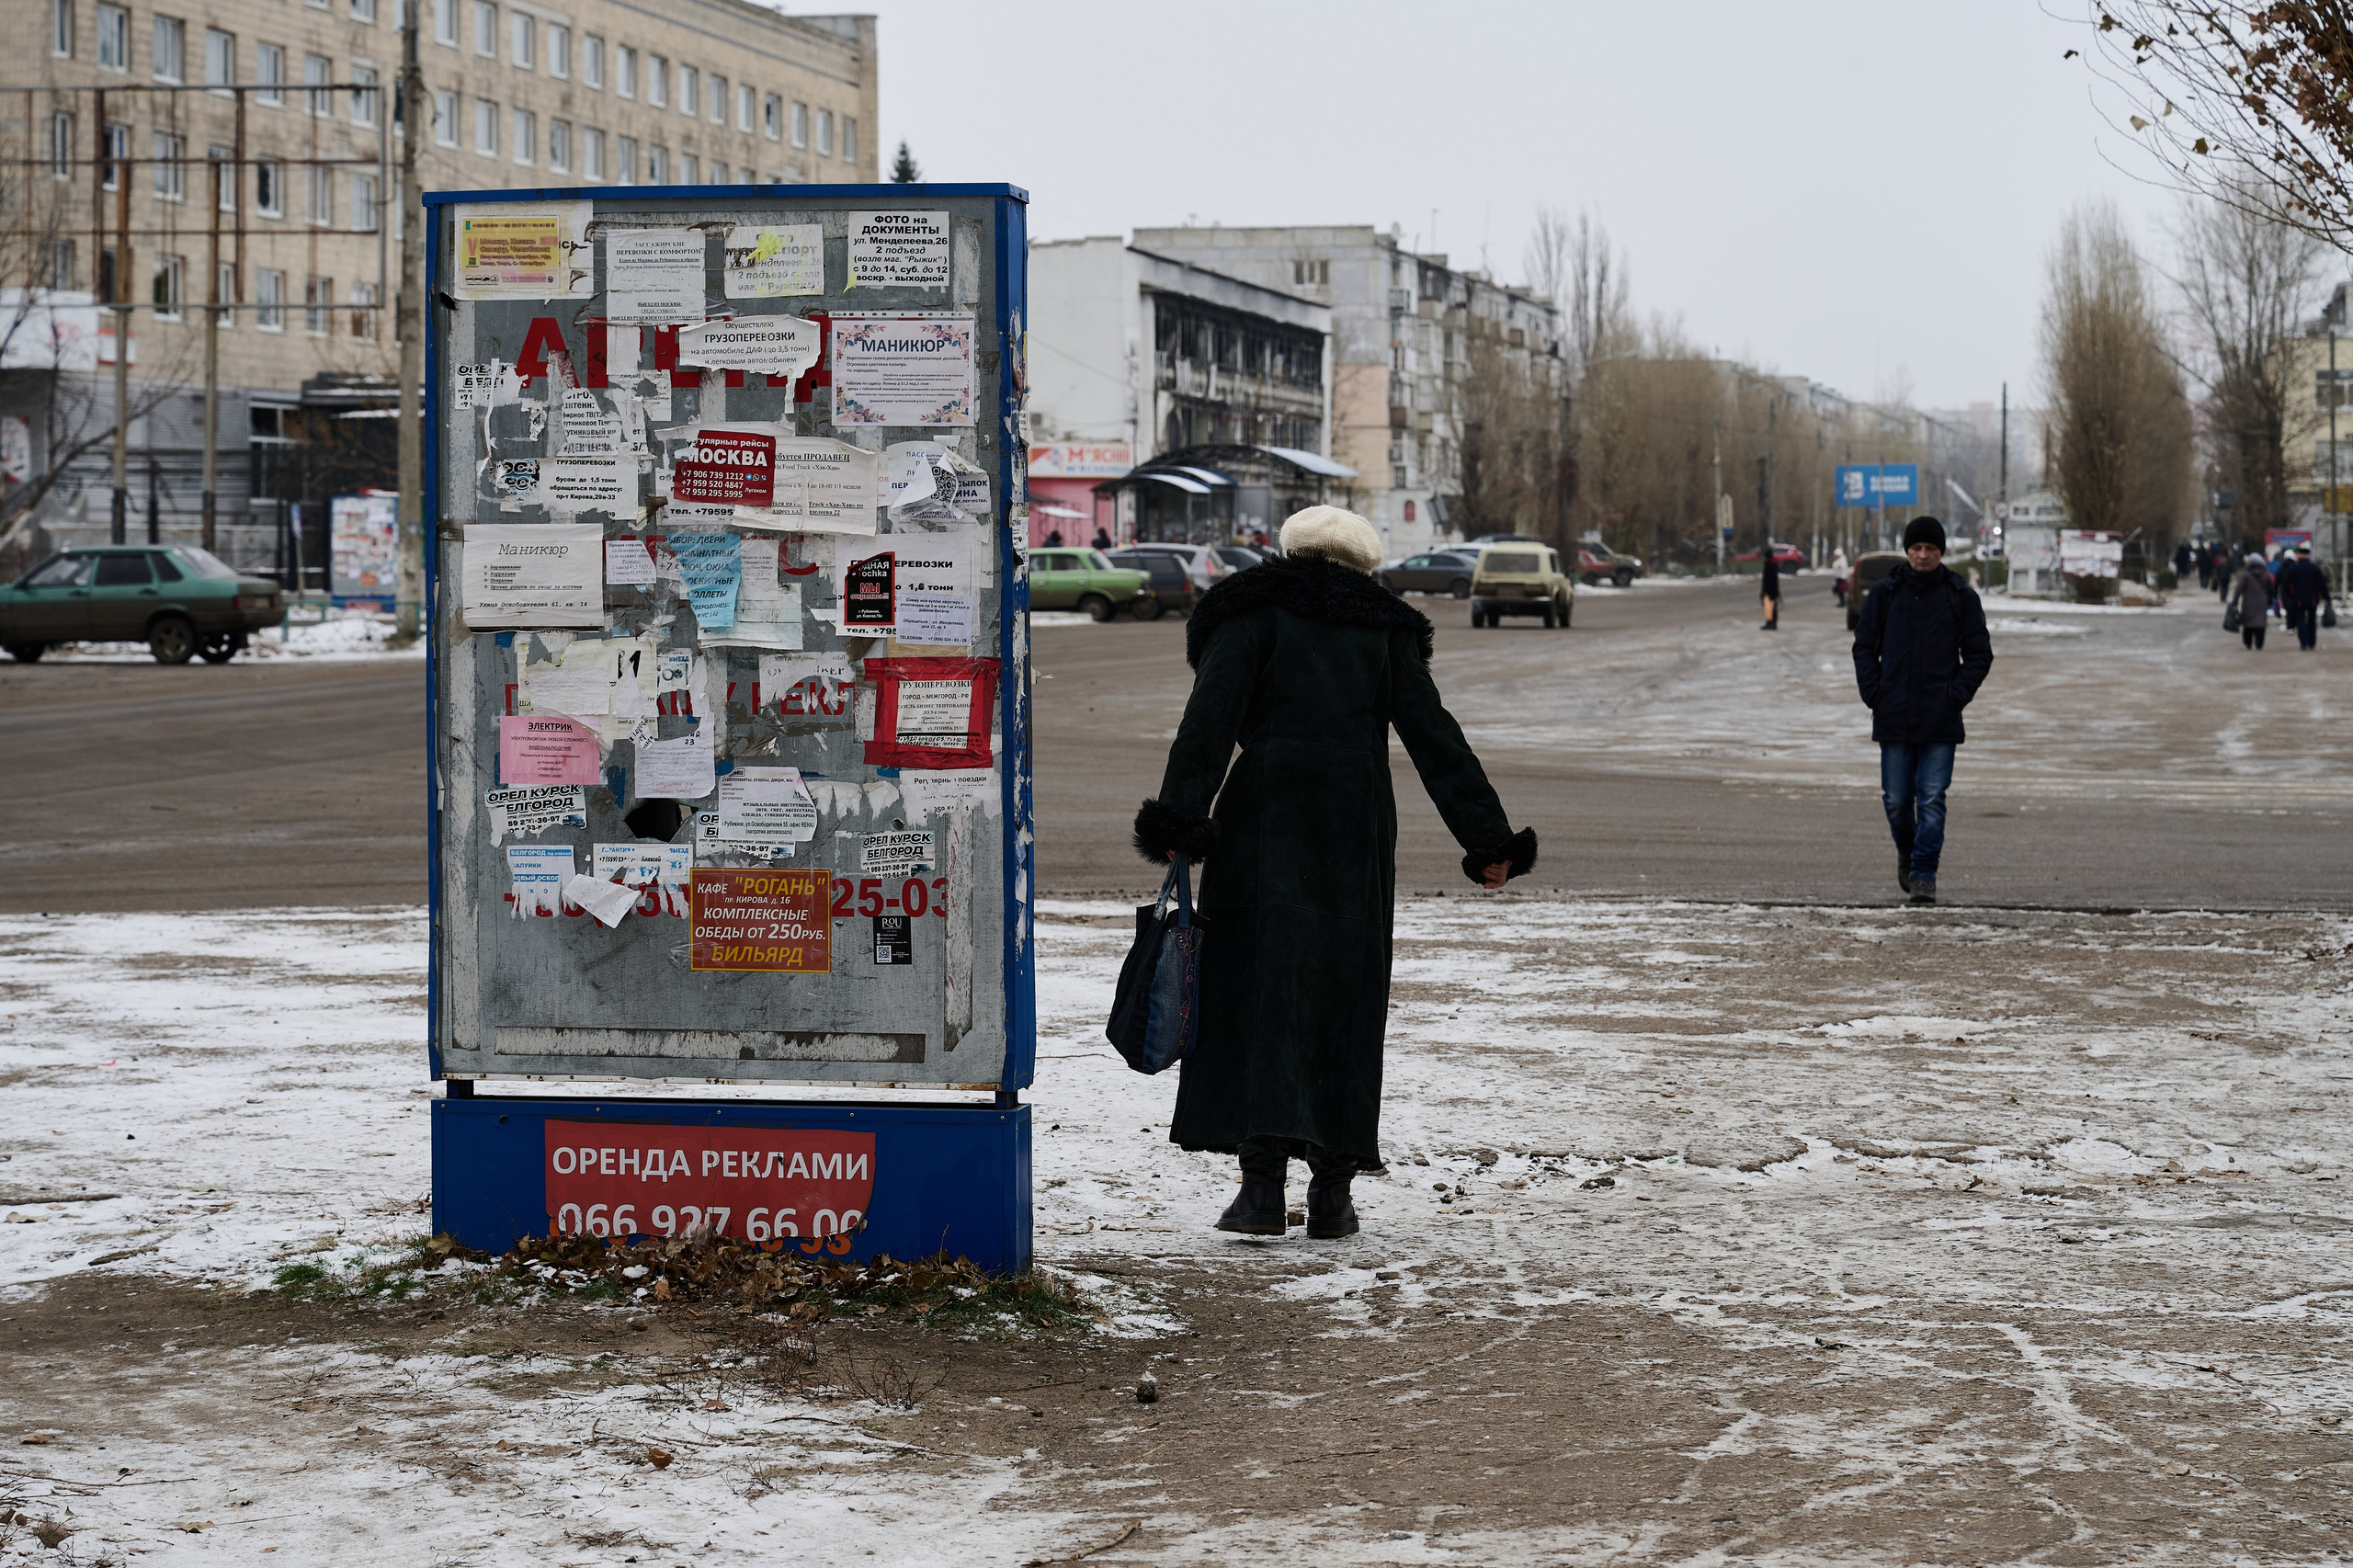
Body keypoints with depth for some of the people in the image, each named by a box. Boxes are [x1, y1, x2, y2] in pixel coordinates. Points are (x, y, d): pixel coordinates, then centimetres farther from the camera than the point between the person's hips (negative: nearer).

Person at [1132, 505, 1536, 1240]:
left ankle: (1263, 1180, -13)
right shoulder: (1384, 627, 17)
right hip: (1358, 817, 2)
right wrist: (1487, 839, 7)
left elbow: (1212, 714, -6)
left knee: (1260, 986, -2)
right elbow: (1435, 737, 9)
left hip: (1267, 806, -2)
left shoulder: (1251, 611, 9)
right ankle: (1331, 1191, 10)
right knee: (1345, 996, 10)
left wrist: (1179, 816, -13)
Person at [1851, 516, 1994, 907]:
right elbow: (1864, 644, 10)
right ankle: (1906, 851, 34)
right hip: (1894, 715, 1)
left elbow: (1979, 654, 6)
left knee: (1932, 799, -6)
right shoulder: (1885, 592, 4)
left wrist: (1957, 694, -7)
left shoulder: (1961, 596, 2)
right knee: (1896, 799, 7)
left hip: (1941, 718, -1)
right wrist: (1873, 693, -2)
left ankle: (1924, 874, -2)